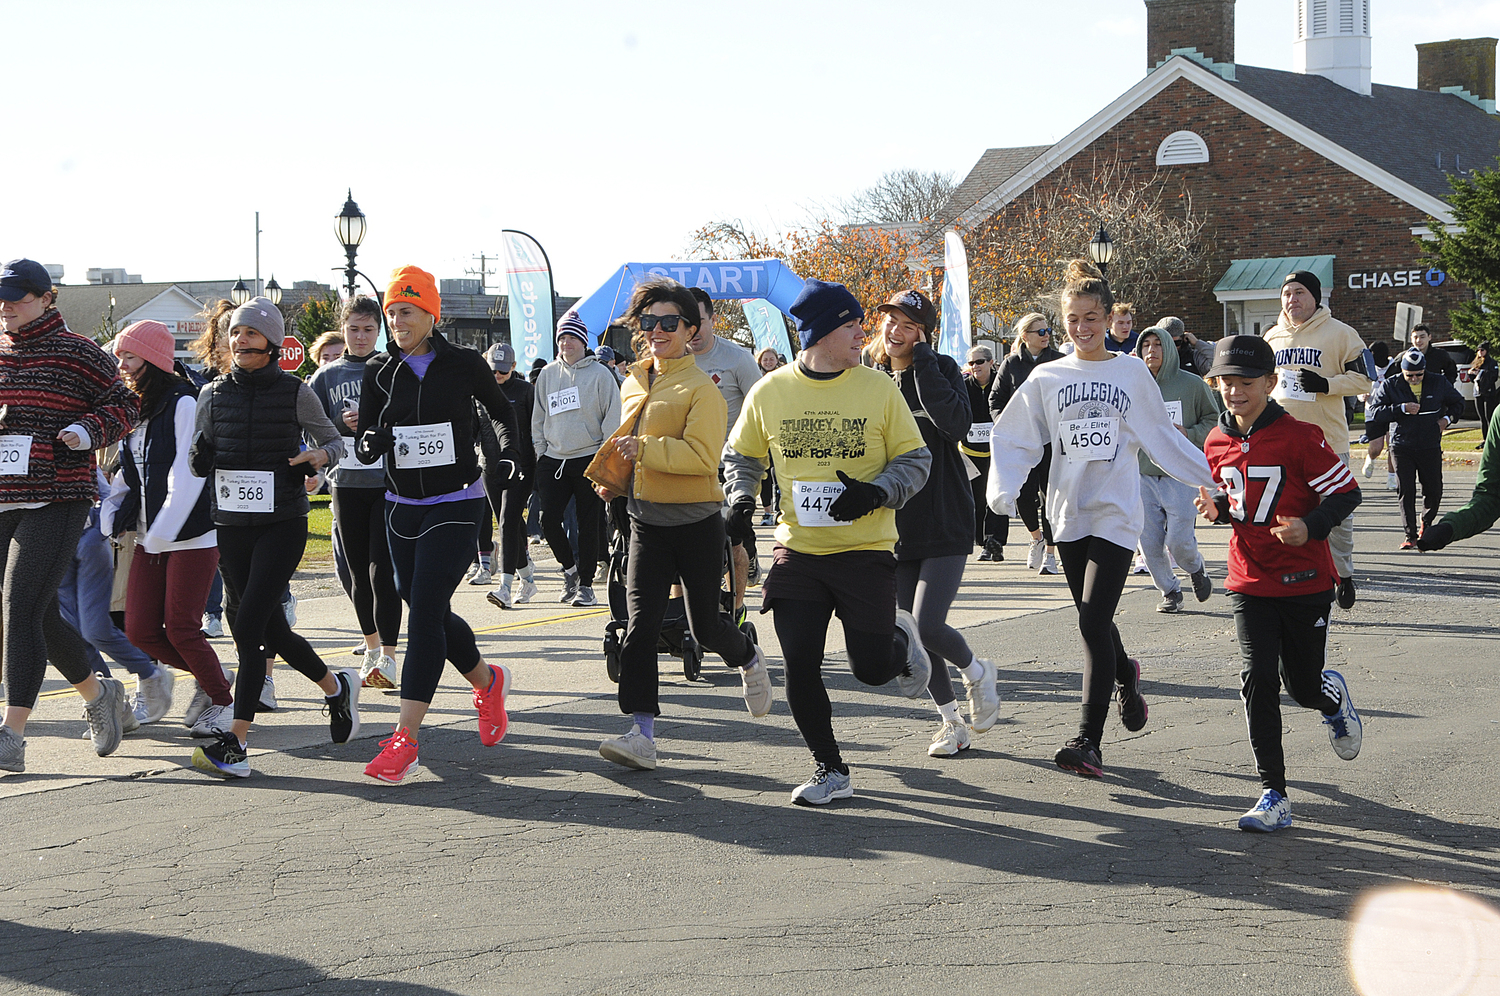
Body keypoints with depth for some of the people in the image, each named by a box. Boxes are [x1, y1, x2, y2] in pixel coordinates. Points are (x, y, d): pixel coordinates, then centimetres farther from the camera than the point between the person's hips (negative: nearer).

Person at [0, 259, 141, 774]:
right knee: (41, 617, 11)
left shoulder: (76, 353, -2)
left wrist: (86, 431, -14)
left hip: (56, 503, -6)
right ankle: (99, 694, 34)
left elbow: (124, 404, 3)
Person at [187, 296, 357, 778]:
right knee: (273, 631, 11)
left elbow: (334, 440, 9)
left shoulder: (296, 393, -3)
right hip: (231, 526, 4)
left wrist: (319, 456, -13)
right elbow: (198, 462, 12)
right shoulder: (214, 395, 5)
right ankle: (336, 686, 39)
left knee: (248, 625, -16)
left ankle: (236, 743, -15)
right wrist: (200, 458, -11)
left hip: (283, 525, -4)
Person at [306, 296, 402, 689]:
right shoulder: (327, 376, 9)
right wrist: (343, 424, -10)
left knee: (382, 570, -11)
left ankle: (387, 657, -10)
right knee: (358, 573, 8)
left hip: (389, 482, -3)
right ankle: (372, 647, 24)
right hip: (346, 484, 3)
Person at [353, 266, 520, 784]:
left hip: (456, 504, -5)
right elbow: (363, 448, 0)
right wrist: (372, 441, -22)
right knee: (429, 611, 12)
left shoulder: (464, 364, -5)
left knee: (425, 611, -14)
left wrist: (508, 452, -3)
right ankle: (488, 681, 41)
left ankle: (404, 738, -17)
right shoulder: (380, 372, 2)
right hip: (402, 505, 5)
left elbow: (502, 411, 13)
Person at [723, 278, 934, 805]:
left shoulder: (879, 389, -4)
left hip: (866, 549, -1)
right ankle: (831, 770, 13)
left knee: (872, 669, 0)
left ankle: (899, 637, 37)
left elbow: (916, 459, 2)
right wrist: (741, 495, -6)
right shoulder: (769, 392, -1)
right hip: (797, 548, 1)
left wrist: (876, 492, -17)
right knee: (800, 666, -4)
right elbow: (740, 455, 14)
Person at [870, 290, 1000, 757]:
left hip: (945, 523, -5)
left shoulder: (941, 369, -5)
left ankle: (976, 671, 15)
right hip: (895, 527, 5)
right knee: (913, 636, 6)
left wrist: (921, 361, -20)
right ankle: (951, 722, 22)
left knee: (927, 627, -16)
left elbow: (957, 424, -24)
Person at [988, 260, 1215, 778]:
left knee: (1094, 623, -14)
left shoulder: (1132, 372, 2)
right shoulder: (1046, 378, 5)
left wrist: (1215, 477, 7)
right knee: (1095, 622, 14)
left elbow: (1163, 439, 9)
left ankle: (1089, 740, -13)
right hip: (1069, 515, 3)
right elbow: (1013, 439, 8)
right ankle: (1126, 675, 47)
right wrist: (1004, 488, -8)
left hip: (1117, 513, -3)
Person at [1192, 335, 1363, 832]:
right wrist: (1217, 507, -6)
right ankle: (1274, 795, -4)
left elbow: (1346, 492, -11)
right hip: (1249, 582, 3)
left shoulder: (1300, 437, -15)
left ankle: (1333, 696, 47)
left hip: (1305, 581, -3)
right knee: (1257, 680, -9)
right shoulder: (1218, 443, 2)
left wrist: (1310, 526, -28)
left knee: (1302, 686, 7)